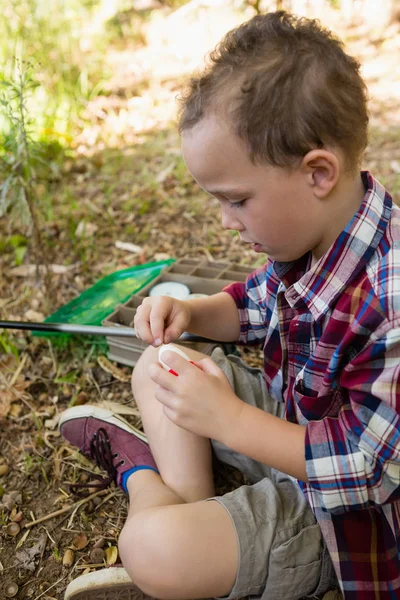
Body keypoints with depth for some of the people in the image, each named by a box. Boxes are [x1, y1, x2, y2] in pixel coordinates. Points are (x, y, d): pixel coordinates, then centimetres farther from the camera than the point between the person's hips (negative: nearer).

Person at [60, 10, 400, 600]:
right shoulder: (309, 235, -8)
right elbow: (253, 307, 12)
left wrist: (228, 419, -27)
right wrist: (191, 312, -8)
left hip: (337, 516, -8)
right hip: (289, 420, 8)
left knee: (153, 551, -26)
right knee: (158, 370, 7)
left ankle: (142, 475, 7)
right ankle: (185, 496, -2)